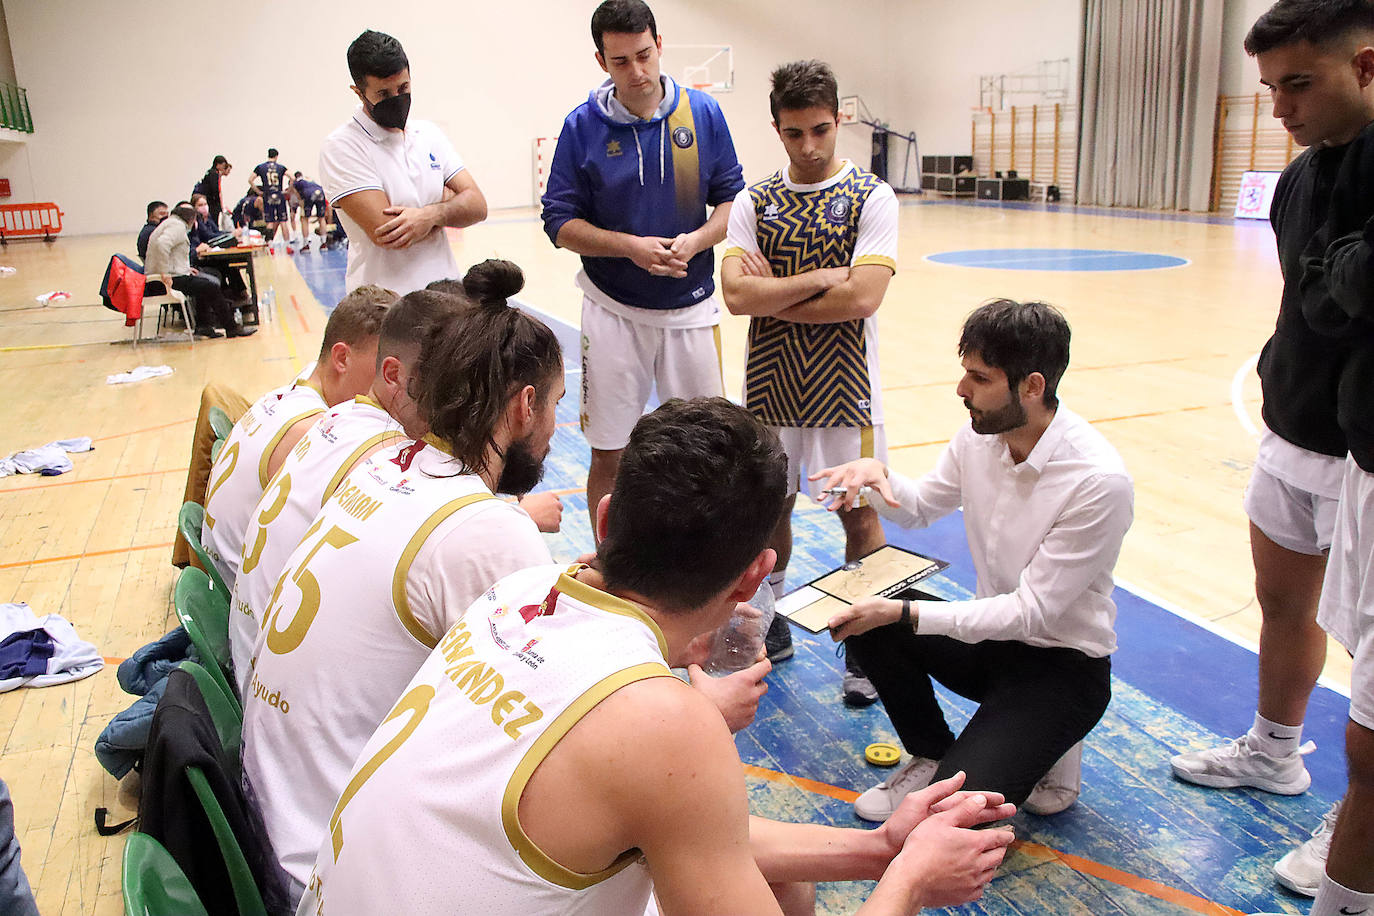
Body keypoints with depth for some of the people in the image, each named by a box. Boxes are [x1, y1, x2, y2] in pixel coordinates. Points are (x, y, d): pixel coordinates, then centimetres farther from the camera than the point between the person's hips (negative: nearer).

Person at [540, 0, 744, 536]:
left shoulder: (703, 114, 0)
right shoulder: (582, 126, -4)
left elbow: (731, 198, 6)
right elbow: (560, 221, -2)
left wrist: (697, 240, -14)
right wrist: (631, 246, -16)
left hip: (691, 310, 1)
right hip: (614, 311, -1)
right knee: (608, 454, 6)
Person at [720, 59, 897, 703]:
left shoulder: (871, 197, -5)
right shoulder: (754, 202, 3)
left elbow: (862, 296, -18)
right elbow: (736, 294, -10)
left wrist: (772, 298, -12)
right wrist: (820, 277, -15)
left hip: (842, 384, -3)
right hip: (770, 383, 3)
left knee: (860, 514, 4)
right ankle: (770, 628, 33)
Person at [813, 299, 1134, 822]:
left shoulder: (1099, 481, -27)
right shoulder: (979, 435, -7)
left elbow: (1032, 611, -25)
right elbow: (922, 507, 11)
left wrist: (906, 614, -30)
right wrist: (877, 475, -12)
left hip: (1064, 664, -6)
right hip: (990, 635, 7)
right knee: (864, 620, -16)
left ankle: (1049, 751, 9)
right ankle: (931, 755, 7)